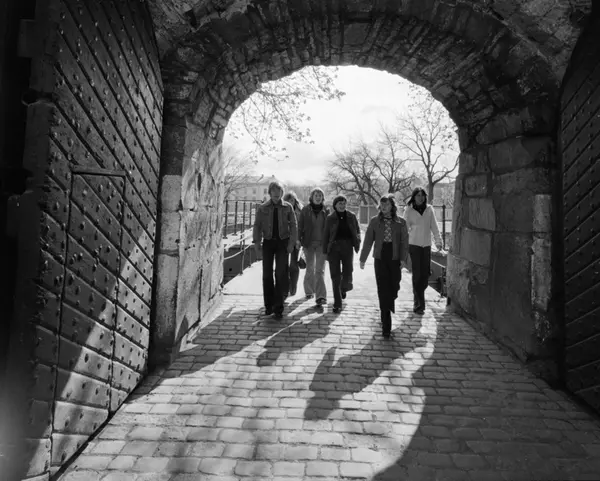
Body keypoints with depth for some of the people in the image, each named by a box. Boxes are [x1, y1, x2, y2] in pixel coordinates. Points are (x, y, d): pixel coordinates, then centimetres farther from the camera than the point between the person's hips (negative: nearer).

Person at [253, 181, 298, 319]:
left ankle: (278, 307, -2)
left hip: (283, 242, -1)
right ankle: (269, 305, 16)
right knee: (267, 274, 3)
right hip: (268, 242, 1)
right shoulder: (262, 208, 4)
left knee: (281, 274, -7)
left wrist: (292, 242, -9)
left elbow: (293, 225, 2)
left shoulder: (288, 207, 3)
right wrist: (256, 243, -6)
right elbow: (257, 226, 3)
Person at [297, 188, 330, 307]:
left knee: (320, 270, -6)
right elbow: (300, 225, 1)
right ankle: (309, 291, 30)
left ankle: (321, 297, -9)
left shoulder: (326, 211, 3)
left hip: (321, 243, 0)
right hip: (308, 243, 0)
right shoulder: (305, 210, 0)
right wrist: (298, 239, -7)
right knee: (310, 268, 11)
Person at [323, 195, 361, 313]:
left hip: (347, 246, 1)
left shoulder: (351, 217, 7)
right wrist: (325, 251, 1)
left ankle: (344, 288, 40)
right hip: (334, 247, -1)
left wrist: (357, 242, -1)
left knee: (347, 273, 2)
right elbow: (326, 235, 4)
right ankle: (337, 303, 6)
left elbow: (357, 230, 13)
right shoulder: (330, 218, 3)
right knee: (335, 276, -1)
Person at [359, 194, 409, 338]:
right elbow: (368, 241, 5)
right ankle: (386, 326, 1)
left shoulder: (401, 222, 3)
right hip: (380, 259, -1)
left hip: (395, 259, 1)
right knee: (383, 290, -4)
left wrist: (403, 258, -10)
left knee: (394, 288, 4)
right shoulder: (374, 221, 3)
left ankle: (388, 306, 40)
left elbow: (404, 242, 1)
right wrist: (363, 259, 4)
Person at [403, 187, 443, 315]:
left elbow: (434, 226, 4)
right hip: (414, 245, -3)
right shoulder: (409, 210, -2)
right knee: (417, 274, -3)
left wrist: (438, 241, -5)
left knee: (425, 273, 6)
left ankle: (418, 300, 27)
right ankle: (419, 304, 4)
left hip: (426, 245, 3)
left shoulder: (429, 209, 5)